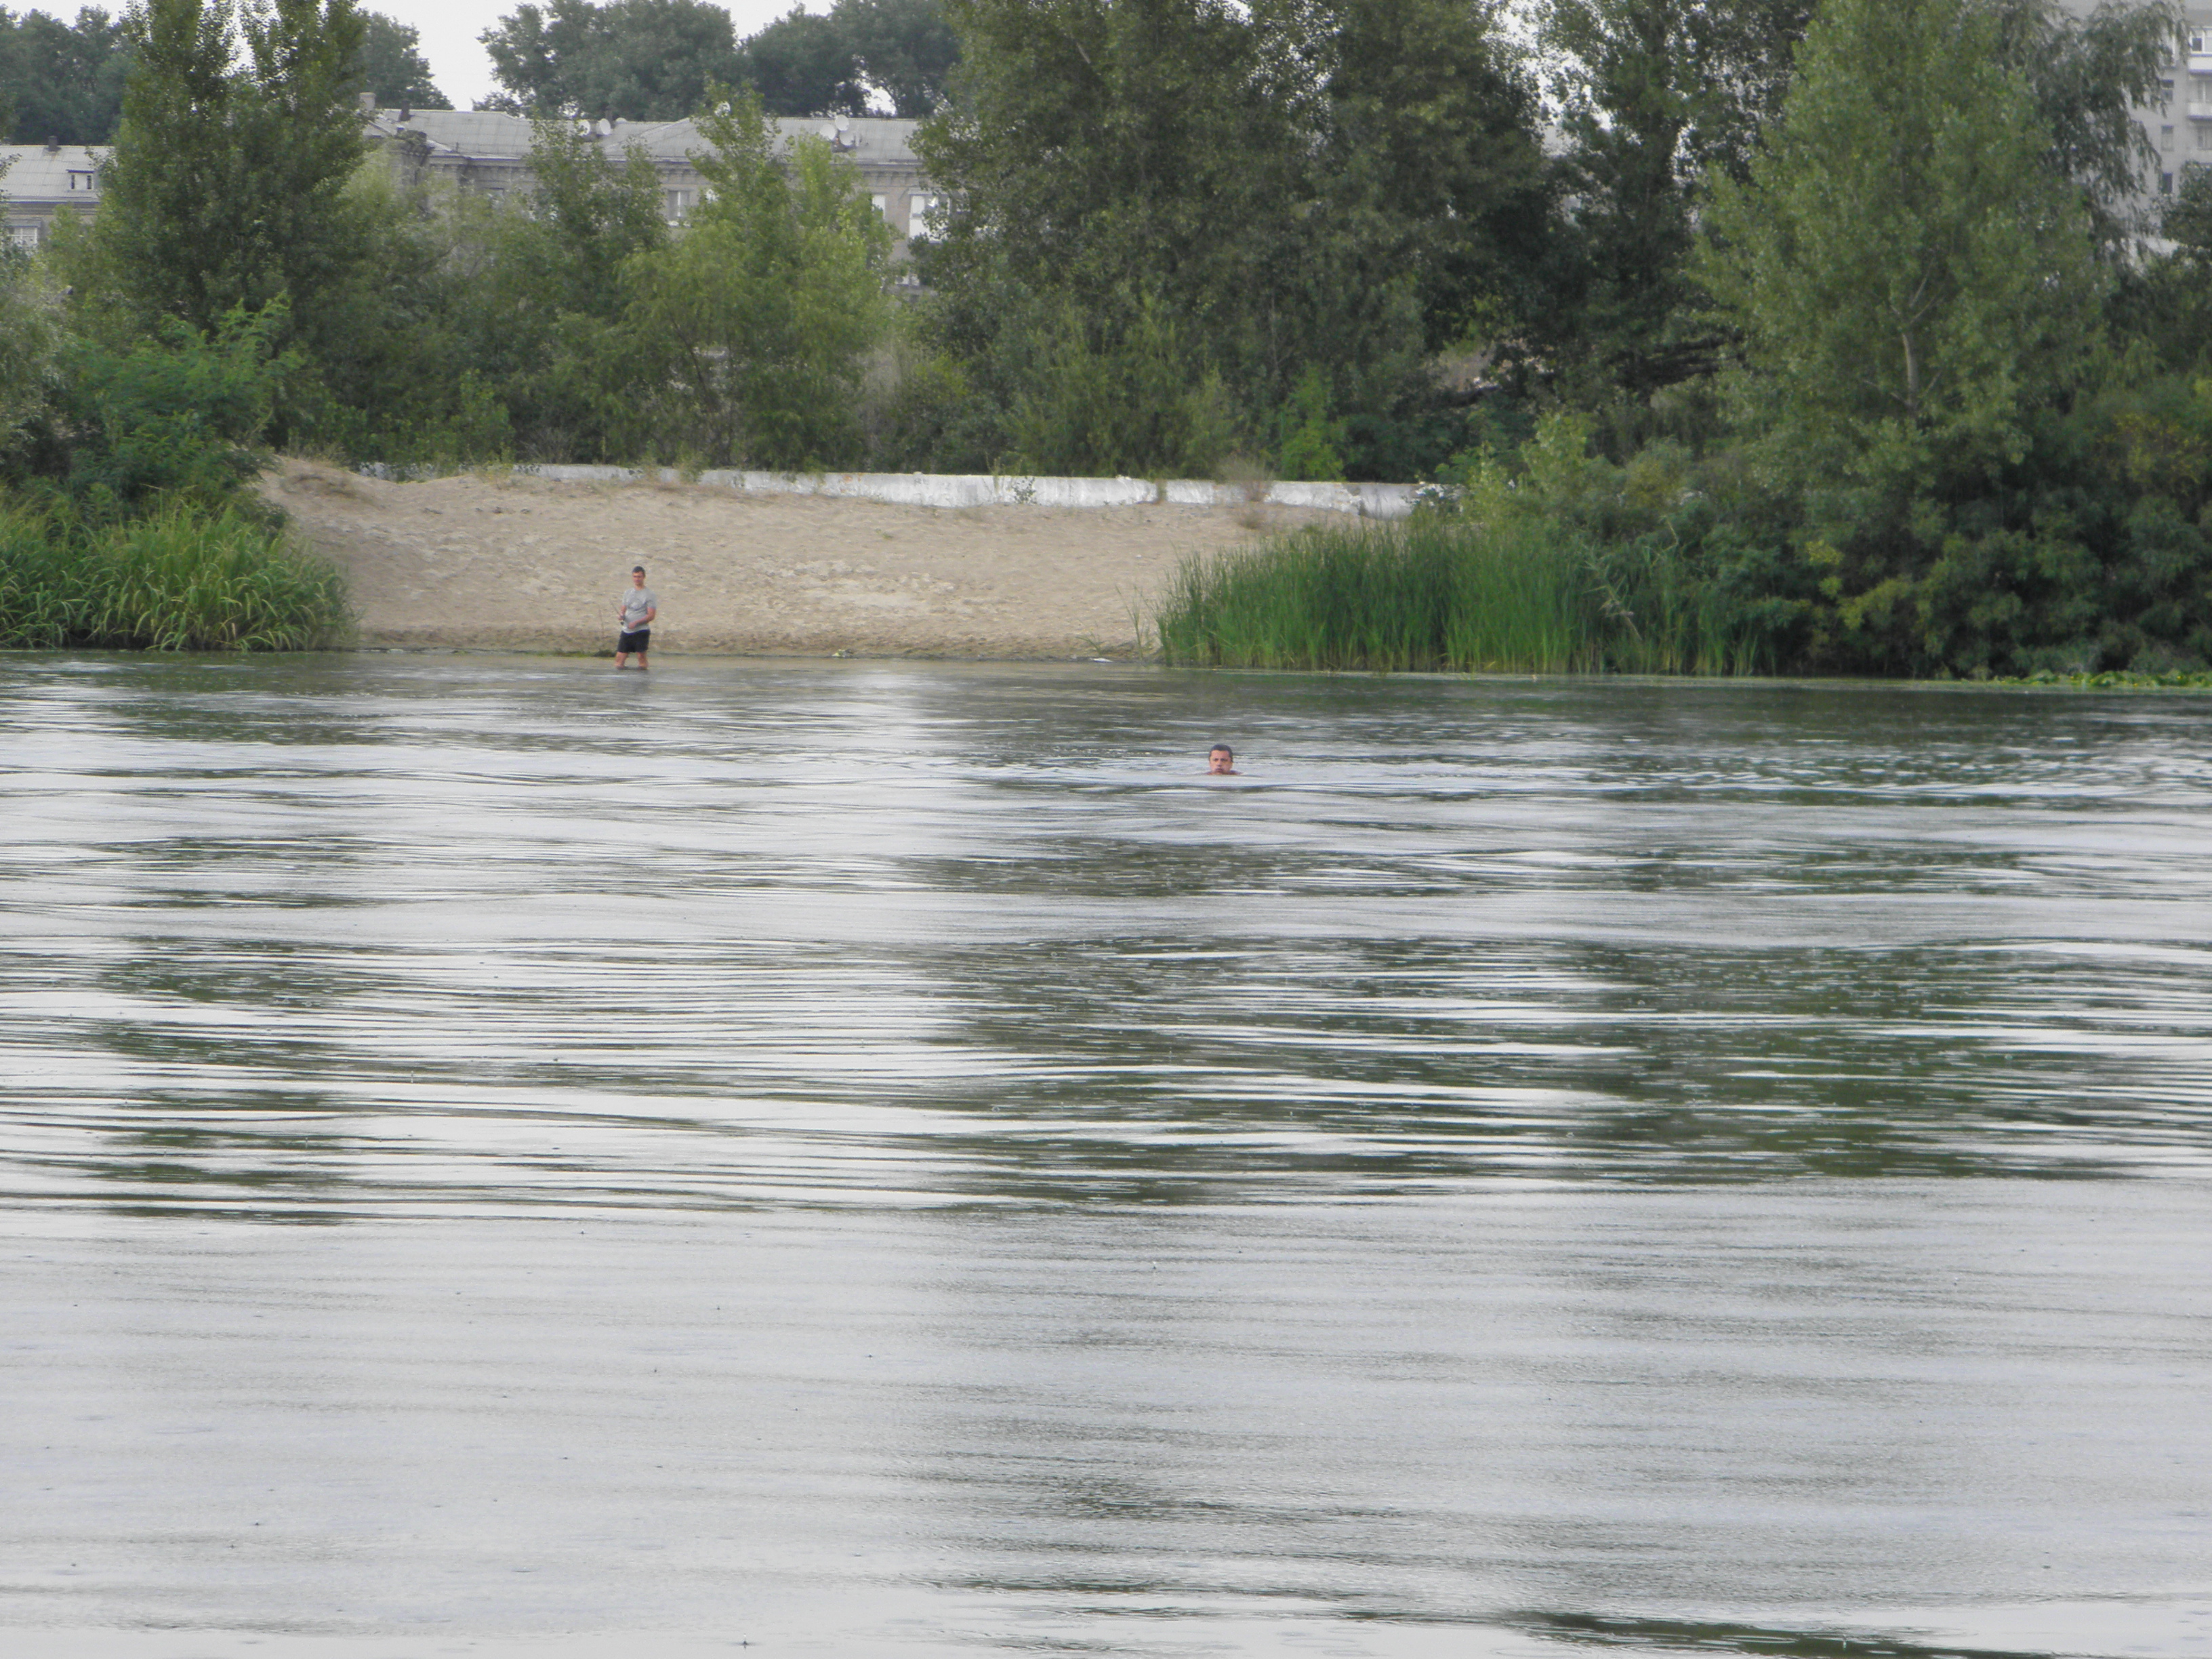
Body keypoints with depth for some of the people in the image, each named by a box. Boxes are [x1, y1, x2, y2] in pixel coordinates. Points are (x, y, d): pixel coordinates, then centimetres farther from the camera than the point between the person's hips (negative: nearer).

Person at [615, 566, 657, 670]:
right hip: (626, 630, 5)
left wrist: (636, 623, -19)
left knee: (641, 656, -7)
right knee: (619, 658, 0)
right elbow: (623, 610, 19)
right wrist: (621, 616, -6)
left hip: (642, 631, -5)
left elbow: (651, 615, -8)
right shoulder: (628, 593, 15)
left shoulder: (649, 594, -3)